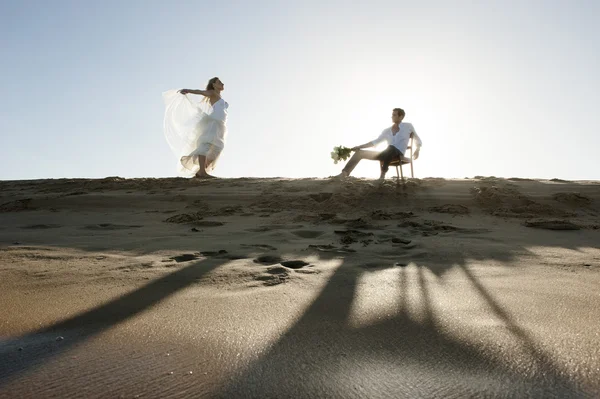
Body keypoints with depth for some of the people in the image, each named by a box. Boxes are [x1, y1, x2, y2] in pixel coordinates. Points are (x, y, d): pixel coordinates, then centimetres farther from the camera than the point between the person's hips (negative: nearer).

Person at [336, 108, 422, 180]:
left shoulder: (408, 126, 9)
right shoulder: (387, 131, 19)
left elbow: (418, 141, 16)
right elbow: (375, 142, 18)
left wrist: (417, 150, -5)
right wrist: (359, 146, 10)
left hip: (397, 154, -5)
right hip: (387, 154, 5)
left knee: (391, 148, -44)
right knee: (359, 152, -2)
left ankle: (382, 175, -38)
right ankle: (344, 173, -12)